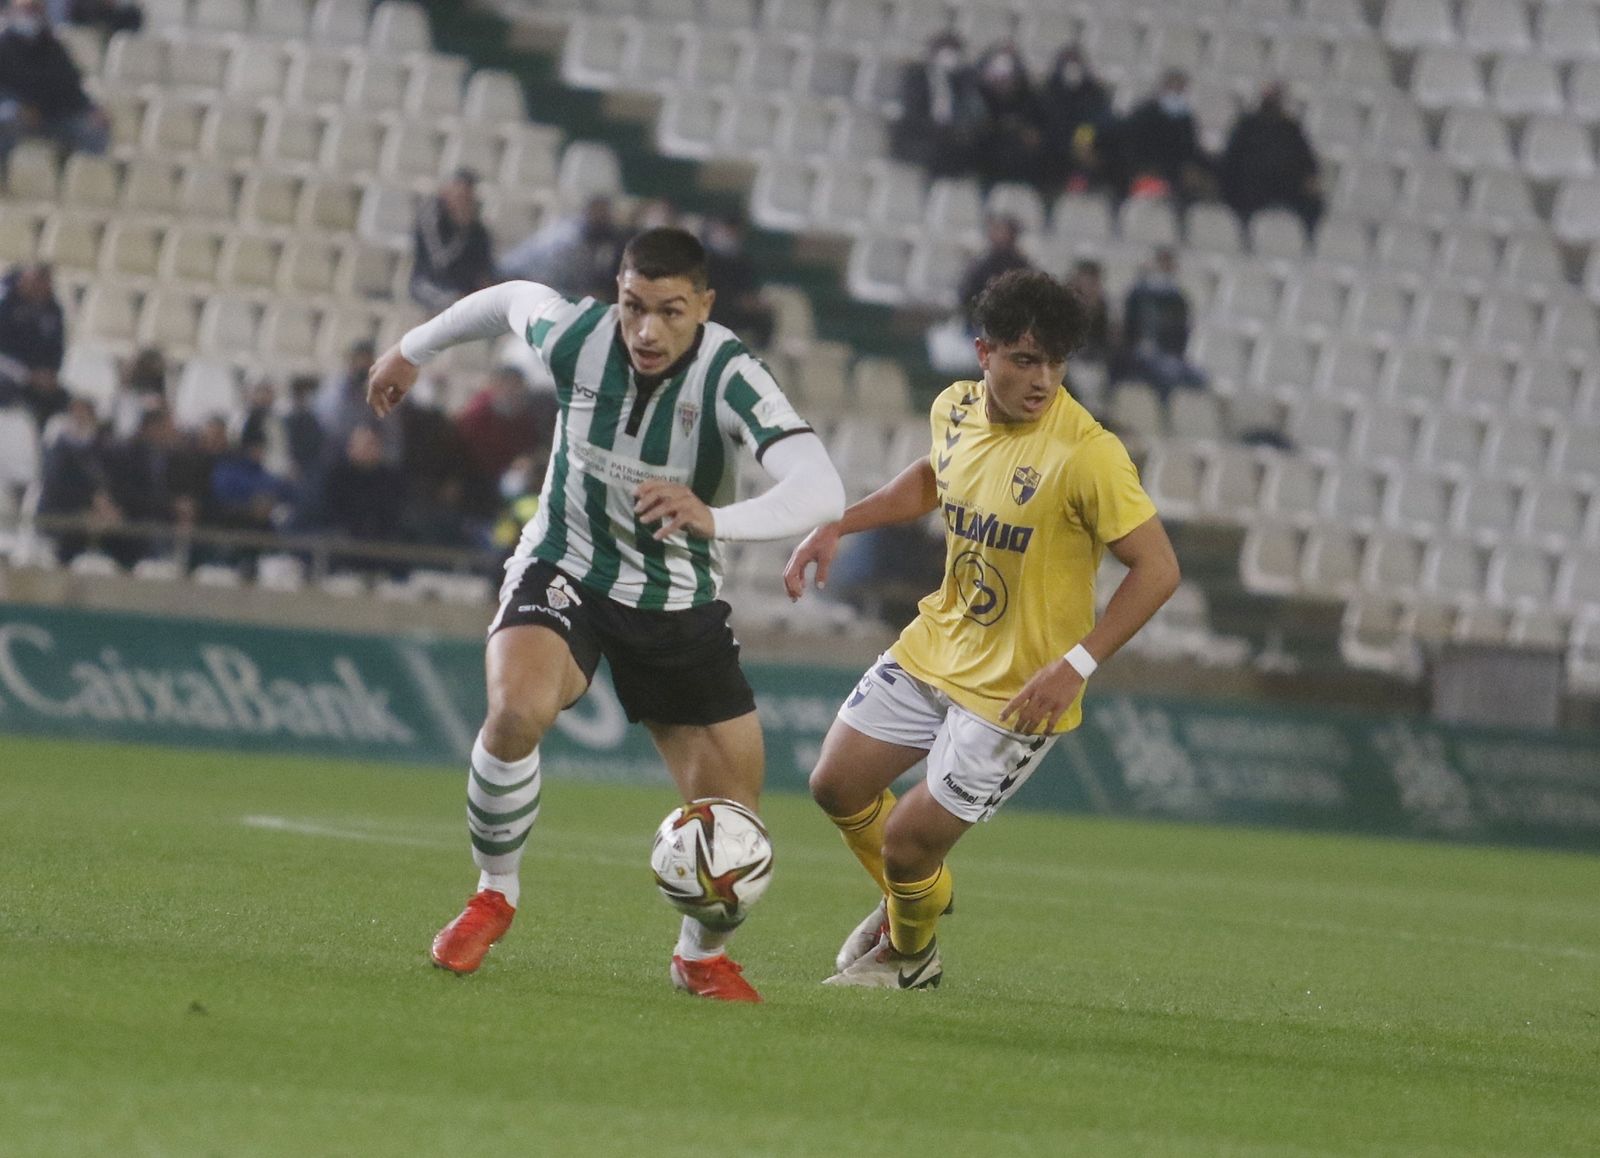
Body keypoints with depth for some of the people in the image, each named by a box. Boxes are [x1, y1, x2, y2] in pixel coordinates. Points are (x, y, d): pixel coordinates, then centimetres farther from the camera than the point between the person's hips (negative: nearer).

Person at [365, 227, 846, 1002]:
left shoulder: (729, 377, -26)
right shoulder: (574, 334, -18)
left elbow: (821, 491, -39)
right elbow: (511, 299, 8)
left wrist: (713, 518, -56)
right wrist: (414, 349, 24)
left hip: (681, 604, 0)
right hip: (566, 569, 0)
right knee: (517, 710, -33)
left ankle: (702, 954, 31)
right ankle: (494, 894, -6)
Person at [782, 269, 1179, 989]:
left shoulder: (1087, 454, -25)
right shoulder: (956, 410, -4)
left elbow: (1157, 569, -23)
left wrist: (1076, 665, -29)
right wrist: (836, 528, 11)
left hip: (1017, 692, -7)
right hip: (935, 648, 7)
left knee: (908, 841, -3)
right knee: (837, 787, 13)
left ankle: (909, 956, 31)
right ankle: (907, 903, 43)